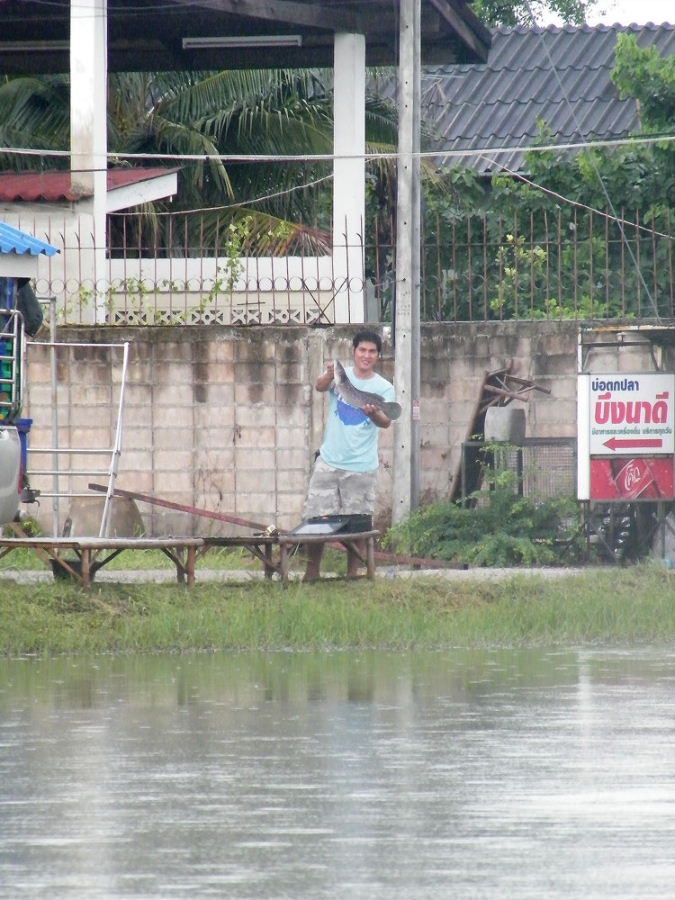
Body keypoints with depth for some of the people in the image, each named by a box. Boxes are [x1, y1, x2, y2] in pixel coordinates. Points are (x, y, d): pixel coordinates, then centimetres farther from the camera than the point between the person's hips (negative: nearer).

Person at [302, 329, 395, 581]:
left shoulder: (383, 388, 1)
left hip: (361, 467, -1)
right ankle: (312, 571, 12)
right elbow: (320, 386, -18)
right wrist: (329, 376, -41)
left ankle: (352, 572, 13)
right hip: (329, 461, 1)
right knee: (315, 518, 1)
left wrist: (374, 414, -35)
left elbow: (386, 422, -12)